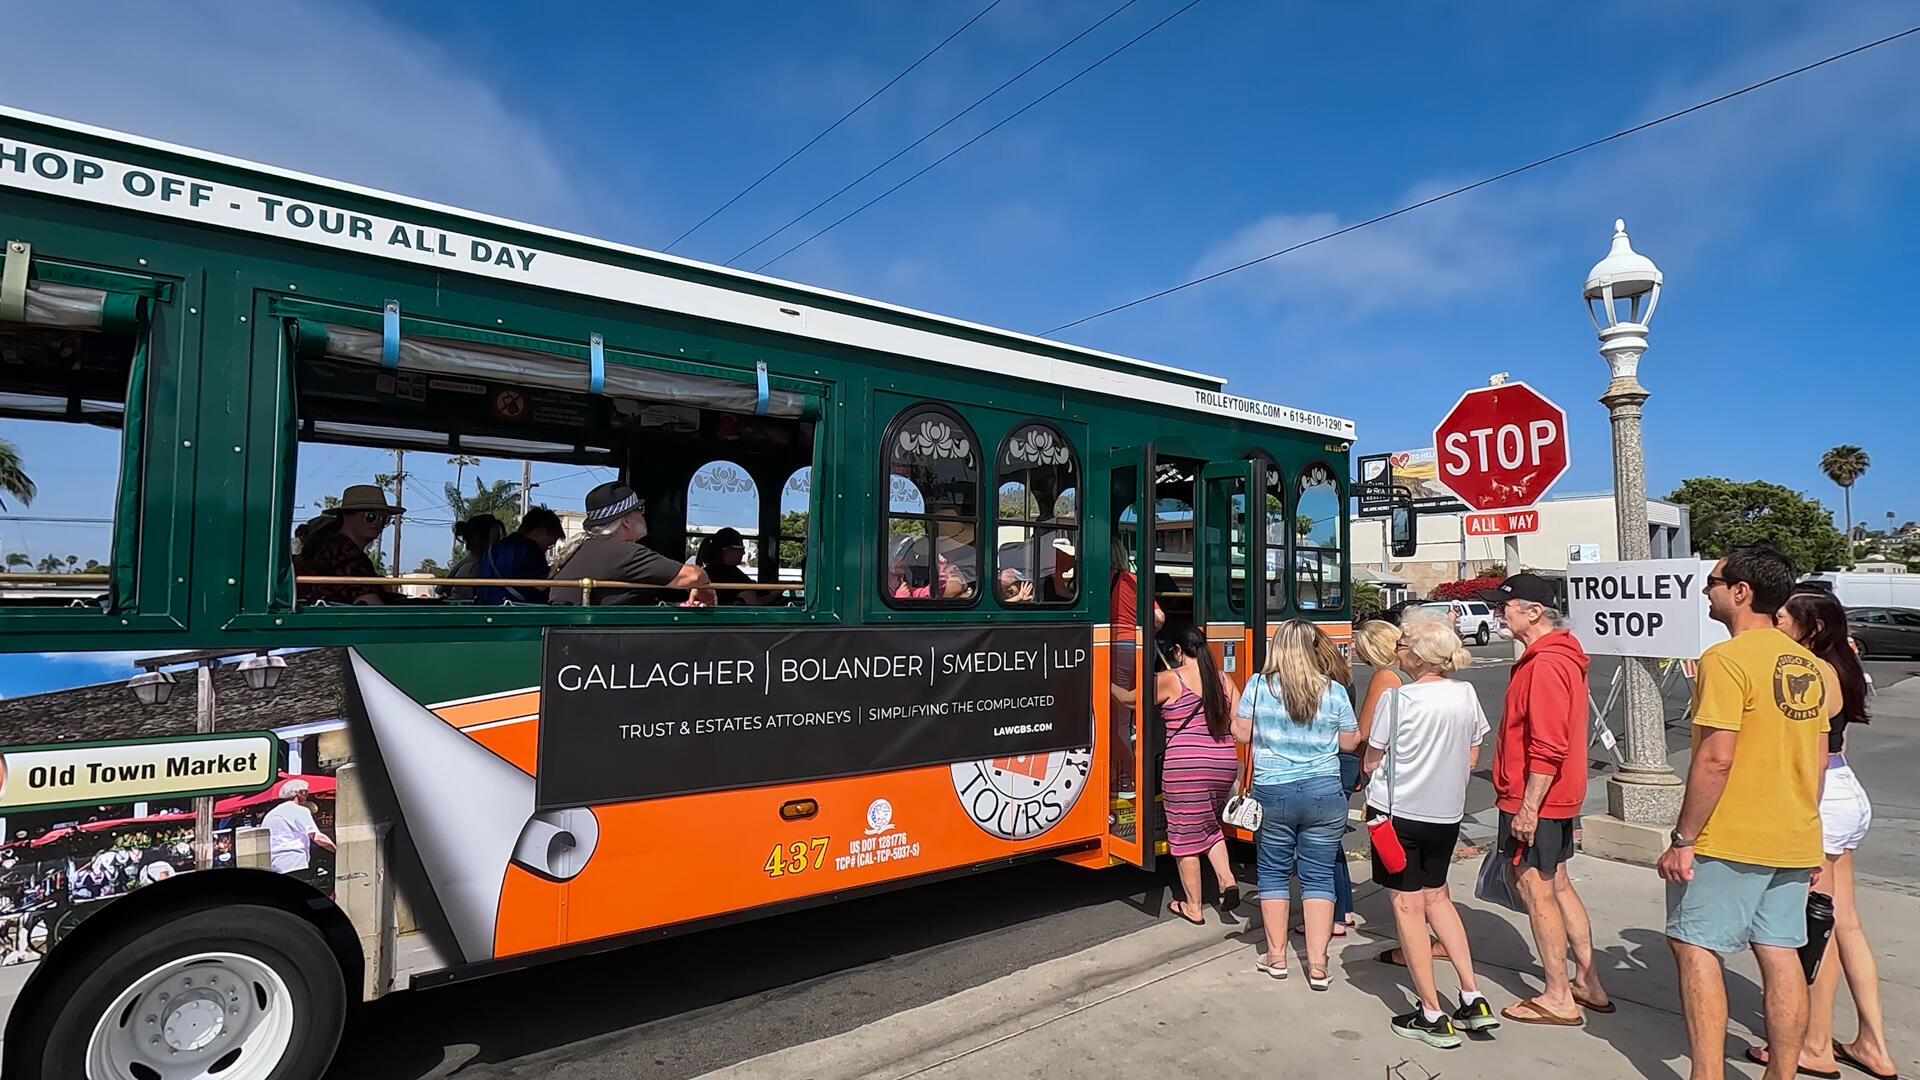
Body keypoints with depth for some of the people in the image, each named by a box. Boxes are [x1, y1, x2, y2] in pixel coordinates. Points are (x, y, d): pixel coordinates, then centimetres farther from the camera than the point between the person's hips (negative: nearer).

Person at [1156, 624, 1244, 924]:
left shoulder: (1170, 680, -7)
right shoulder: (1223, 679, 8)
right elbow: (1238, 725, 9)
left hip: (1184, 766, -6)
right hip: (1224, 764, 6)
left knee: (1185, 834, 8)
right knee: (1209, 825, 27)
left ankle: (1192, 906, 17)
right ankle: (1227, 880, 9)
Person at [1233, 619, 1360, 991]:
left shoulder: (1259, 685, -7)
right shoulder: (1334, 691, -4)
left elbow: (1241, 734, 0)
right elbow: (1350, 742, 5)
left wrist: (1235, 709, 18)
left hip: (1272, 792, 0)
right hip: (1324, 793, 1)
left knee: (1274, 872, 13)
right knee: (1318, 876, 9)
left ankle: (1276, 957, 22)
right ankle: (1318, 964, 11)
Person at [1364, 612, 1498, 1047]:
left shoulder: (1397, 698, -18)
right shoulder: (1466, 694, -1)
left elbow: (1372, 763, -8)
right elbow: (1471, 760, 9)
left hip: (1397, 811, -6)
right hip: (1446, 813, 6)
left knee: (1408, 905, 5)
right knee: (1436, 897, 23)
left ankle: (1433, 1017, 12)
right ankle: (1473, 998, 21)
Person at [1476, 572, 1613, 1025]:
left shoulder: (1545, 664, -22)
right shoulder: (1560, 656, 12)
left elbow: (1548, 747, -26)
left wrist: (1528, 806, -23)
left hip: (1534, 801, -10)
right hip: (1559, 798, 10)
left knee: (1535, 888, 1)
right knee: (1556, 884, 19)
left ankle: (1558, 999, 13)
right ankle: (1588, 982, 30)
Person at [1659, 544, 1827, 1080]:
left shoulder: (1727, 659, -18)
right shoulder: (1808, 664, 10)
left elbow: (1715, 760, -21)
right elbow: (1817, 759, 16)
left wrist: (1682, 840, -14)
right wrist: (1806, 837, 23)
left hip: (1731, 838, -8)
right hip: (1794, 837, 8)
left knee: (1694, 945, 0)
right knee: (1780, 953, 12)